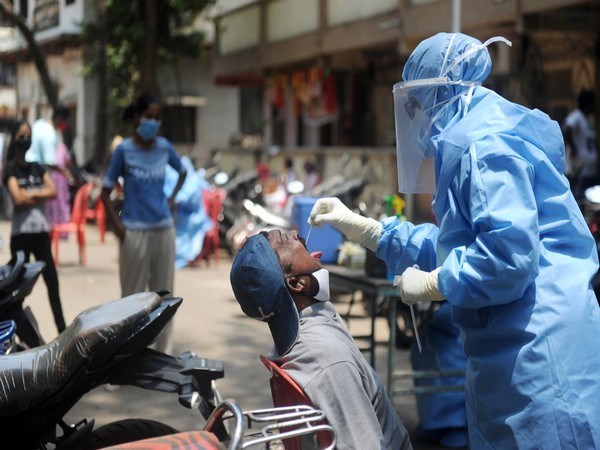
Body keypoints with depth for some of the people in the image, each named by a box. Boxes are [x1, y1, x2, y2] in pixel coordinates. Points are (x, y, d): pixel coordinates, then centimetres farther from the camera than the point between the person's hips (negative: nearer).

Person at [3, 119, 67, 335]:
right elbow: (17, 198, -16)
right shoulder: (11, 169, -2)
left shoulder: (38, 168, 13)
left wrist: (30, 193, -11)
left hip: (41, 231, 5)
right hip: (21, 233, -5)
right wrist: (40, 195, -4)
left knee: (53, 281, 4)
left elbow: (54, 191, -1)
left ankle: (62, 330, 9)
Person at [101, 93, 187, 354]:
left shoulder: (164, 147, 4)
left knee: (164, 292, 9)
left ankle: (164, 352, 18)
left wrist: (173, 198, 10)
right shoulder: (124, 150, -6)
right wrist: (116, 225, -11)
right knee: (133, 295, 2)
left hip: (164, 228, 4)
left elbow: (182, 172, 24)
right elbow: (106, 190, -3)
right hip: (135, 231, -4)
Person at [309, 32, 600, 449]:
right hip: (511, 356, 11)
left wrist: (430, 285, -11)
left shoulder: (484, 145, -14)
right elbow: (449, 247, 27)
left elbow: (508, 256, -26)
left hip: (538, 358, -11)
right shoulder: (474, 140, 19)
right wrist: (361, 227, 25)